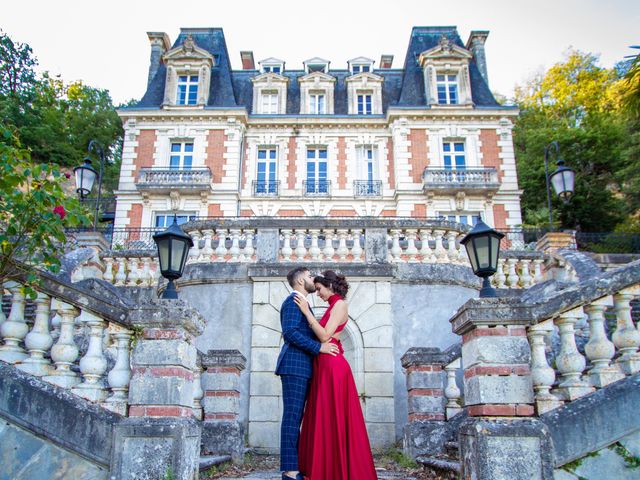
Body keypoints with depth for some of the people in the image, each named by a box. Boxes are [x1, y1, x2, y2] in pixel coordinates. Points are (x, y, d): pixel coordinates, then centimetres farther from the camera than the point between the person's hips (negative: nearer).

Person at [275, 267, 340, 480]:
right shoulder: (293, 301, -7)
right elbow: (290, 332, -18)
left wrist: (326, 344, 14)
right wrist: (319, 347, -18)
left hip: (300, 367, 10)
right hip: (294, 365, -10)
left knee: (295, 417, 8)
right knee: (292, 417, -10)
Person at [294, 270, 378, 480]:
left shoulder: (340, 305, -9)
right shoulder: (333, 307, 19)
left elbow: (325, 336, -18)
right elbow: (321, 335, 14)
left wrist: (307, 311, -14)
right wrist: (307, 311, 12)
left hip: (332, 367, -10)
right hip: (325, 367, 10)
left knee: (332, 419, -5)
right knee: (325, 419, 11)